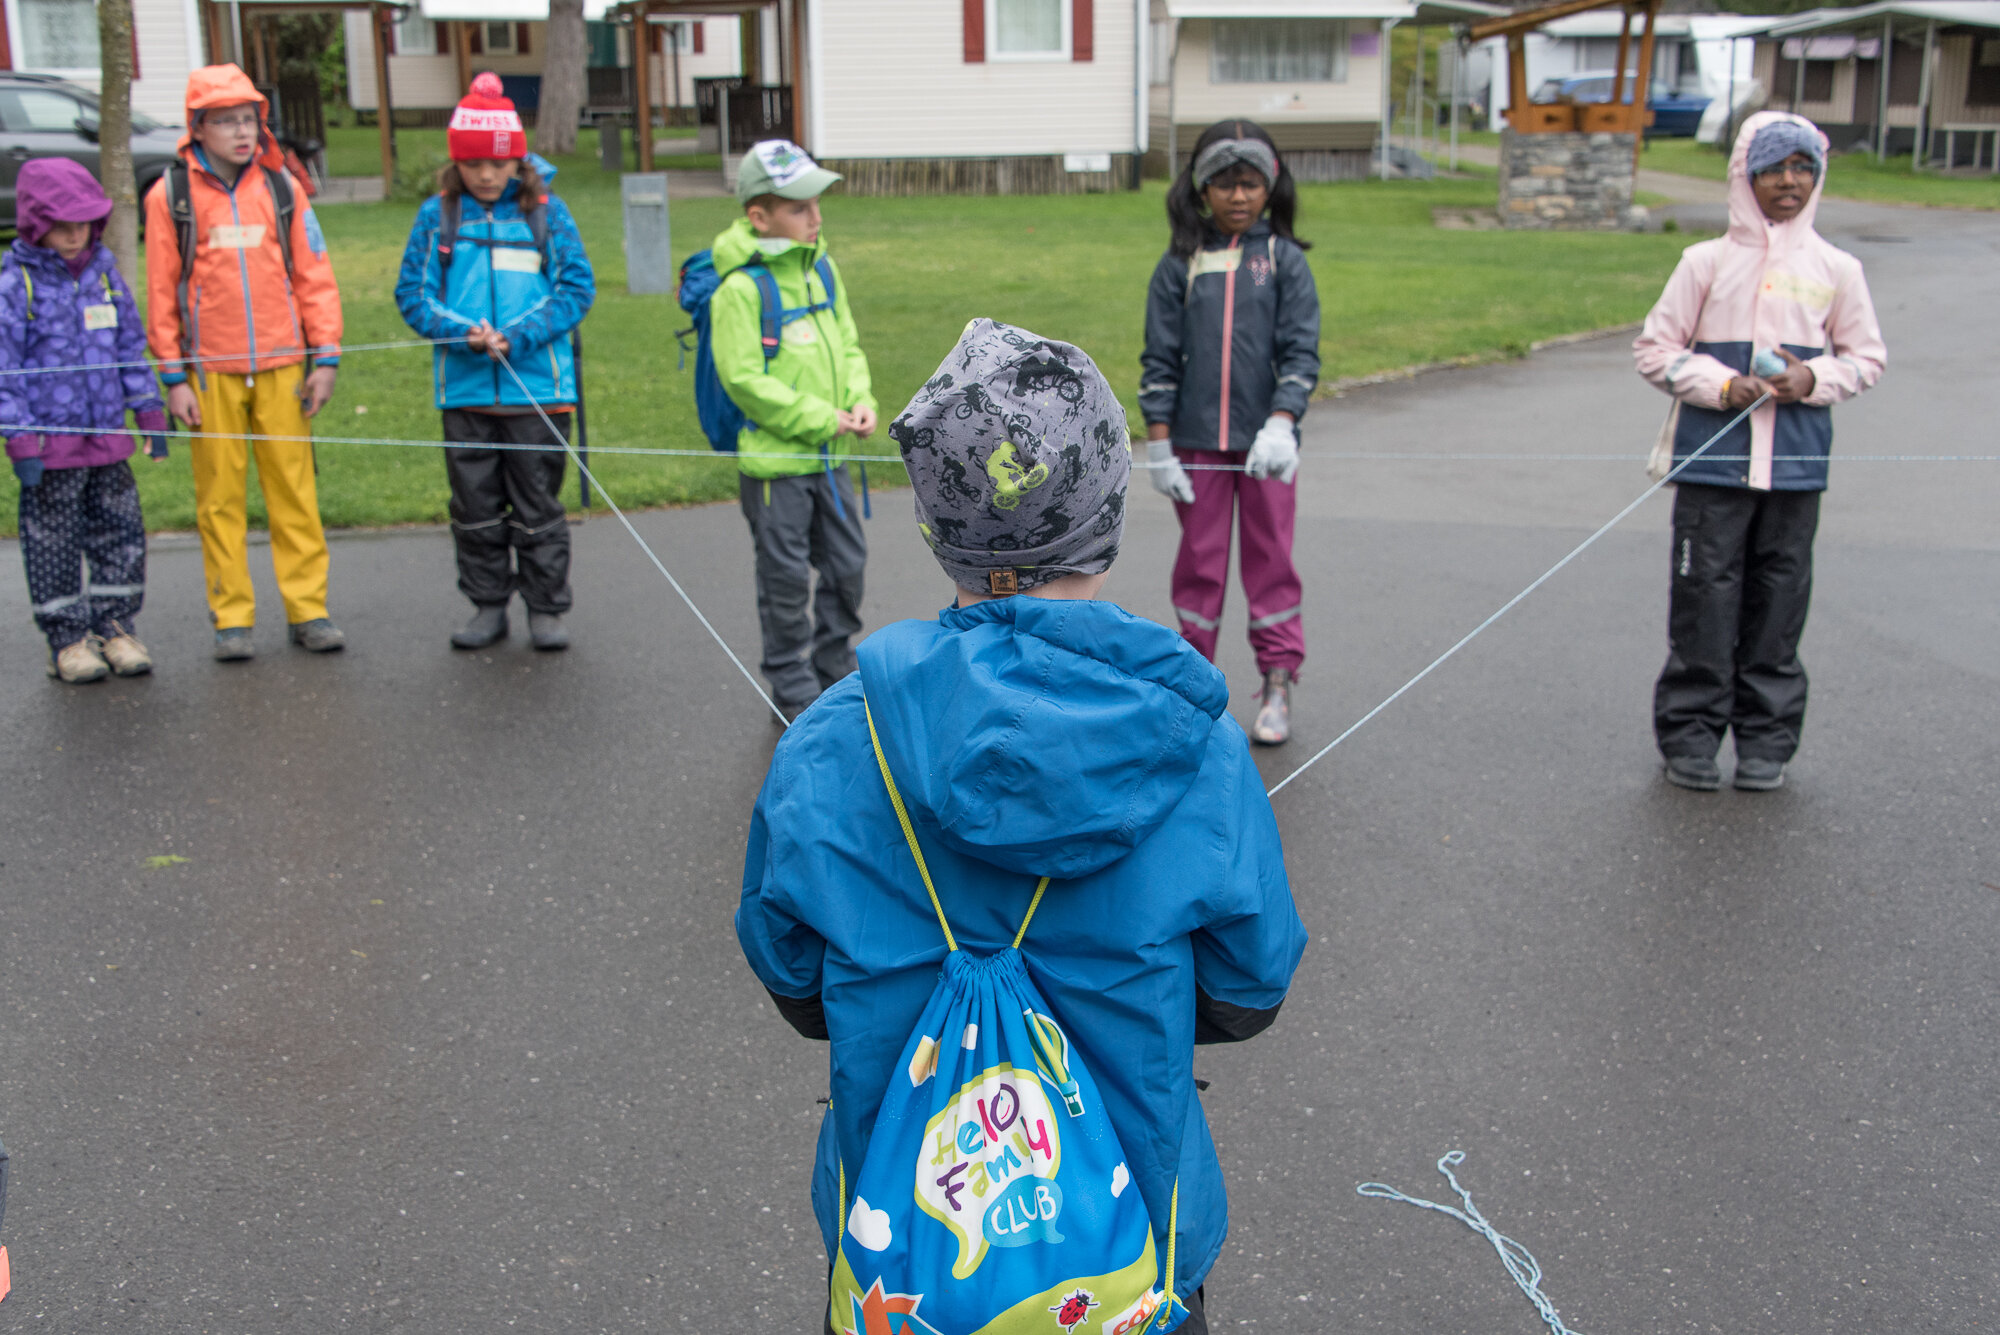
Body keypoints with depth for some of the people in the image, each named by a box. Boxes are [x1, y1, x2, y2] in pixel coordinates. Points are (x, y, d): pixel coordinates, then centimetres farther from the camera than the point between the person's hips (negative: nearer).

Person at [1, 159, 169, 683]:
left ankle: (114, 627, 21)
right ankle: (68, 640, 15)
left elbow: (130, 344, 15)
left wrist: (150, 412, 14)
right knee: (54, 543, 5)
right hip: (50, 443, -5)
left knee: (122, 534, 8)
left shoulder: (103, 268, 6)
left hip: (107, 435, 5)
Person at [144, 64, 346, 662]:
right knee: (220, 496, 3)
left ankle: (308, 609, 8)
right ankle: (232, 618, 10)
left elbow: (314, 276, 8)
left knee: (294, 489, 1)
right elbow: (161, 292, 2)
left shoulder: (281, 187, 6)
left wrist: (325, 358, 2)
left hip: (282, 367, 1)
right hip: (210, 372, -1)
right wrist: (173, 377, -1)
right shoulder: (170, 195, 1)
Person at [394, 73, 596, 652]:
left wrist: (516, 338, -14)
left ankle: (546, 609, 16)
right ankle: (487, 607, 22)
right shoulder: (437, 215, 4)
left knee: (538, 505, 5)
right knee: (475, 506, 9)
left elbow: (577, 289, -2)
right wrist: (465, 334, -15)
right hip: (465, 387, 2)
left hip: (537, 385, -2)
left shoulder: (546, 211, 1)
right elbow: (413, 294, 3)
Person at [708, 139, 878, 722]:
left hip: (828, 456, 7)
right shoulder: (740, 288, -17)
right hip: (774, 461, -7)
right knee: (787, 580, 4)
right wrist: (820, 418, -18)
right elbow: (745, 380, -19)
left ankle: (835, 668, 33)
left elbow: (847, 344, 14)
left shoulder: (822, 268, 6)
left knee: (847, 565, 15)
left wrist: (861, 402, -4)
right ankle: (794, 692, 18)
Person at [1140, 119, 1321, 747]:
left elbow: (1301, 352, -3)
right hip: (1197, 441, 1)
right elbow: (1160, 358, 4)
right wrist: (1159, 442, -2)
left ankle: (1278, 684, 13)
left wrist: (1281, 424, -17)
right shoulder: (1179, 265, 3)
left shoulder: (1285, 260, 2)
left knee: (1270, 557, 5)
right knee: (1199, 559, 8)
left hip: (1265, 441, -1)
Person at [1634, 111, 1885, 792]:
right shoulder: (1707, 261, 2)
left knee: (1779, 600, 6)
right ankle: (1690, 733, 12)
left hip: (1796, 464, 2)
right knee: (1705, 597, 0)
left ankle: (1767, 738, 17)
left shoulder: (1837, 270, 7)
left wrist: (1816, 379, -6)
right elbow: (1654, 348, 4)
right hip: (1713, 461, -1)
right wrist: (1721, 385, -10)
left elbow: (1867, 355, 14)